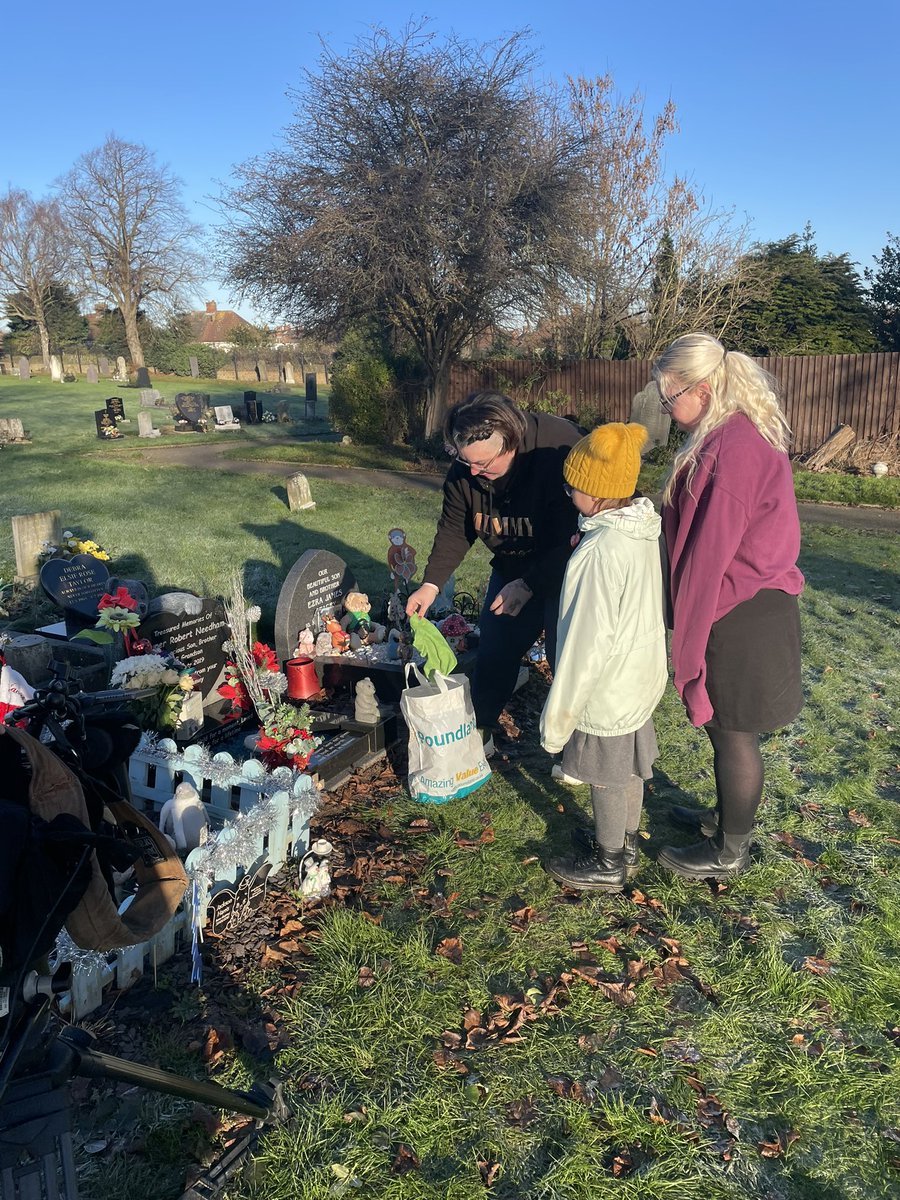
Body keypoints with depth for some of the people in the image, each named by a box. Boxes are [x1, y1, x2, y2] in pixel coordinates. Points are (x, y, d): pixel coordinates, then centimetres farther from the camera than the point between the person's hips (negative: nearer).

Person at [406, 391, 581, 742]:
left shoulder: (559, 448, -34)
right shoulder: (464, 468, -15)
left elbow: (573, 538, -29)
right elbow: (454, 529, -1)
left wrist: (528, 585, -28)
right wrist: (431, 583, -12)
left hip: (565, 569, -5)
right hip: (512, 566, 6)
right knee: (494, 647, 12)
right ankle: (479, 729, 31)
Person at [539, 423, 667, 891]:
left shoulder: (602, 550, -29)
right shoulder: (645, 530, -2)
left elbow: (588, 640, -27)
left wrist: (558, 715, -18)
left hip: (607, 692, -8)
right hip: (641, 678, 8)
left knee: (606, 780, 11)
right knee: (628, 770, 24)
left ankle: (607, 866, 31)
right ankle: (627, 848, 43)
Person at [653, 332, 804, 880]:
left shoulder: (730, 448, -24)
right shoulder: (751, 434, 9)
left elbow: (706, 557, -23)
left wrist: (688, 642, -16)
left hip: (740, 618, -9)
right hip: (760, 604, 9)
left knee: (732, 732, 6)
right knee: (729, 727, 23)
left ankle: (729, 852, 24)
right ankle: (729, 816, 42)